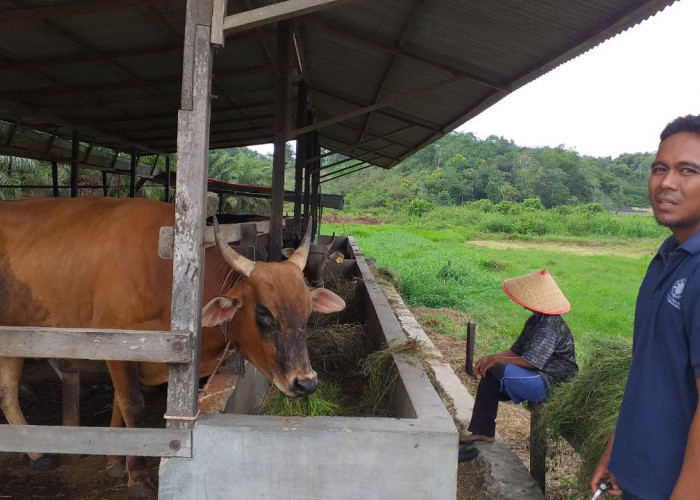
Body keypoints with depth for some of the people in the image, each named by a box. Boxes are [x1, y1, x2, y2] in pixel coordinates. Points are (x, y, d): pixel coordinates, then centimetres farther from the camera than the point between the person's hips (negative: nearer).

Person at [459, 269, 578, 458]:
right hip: (538, 378, 11)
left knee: (498, 371, -27)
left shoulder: (550, 326, -24)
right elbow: (516, 350, 14)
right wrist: (491, 358, -3)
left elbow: (529, 362, -28)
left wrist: (498, 359, -15)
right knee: (489, 375, 5)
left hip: (549, 385, -11)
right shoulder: (535, 321, 9)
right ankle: (481, 431, 6)